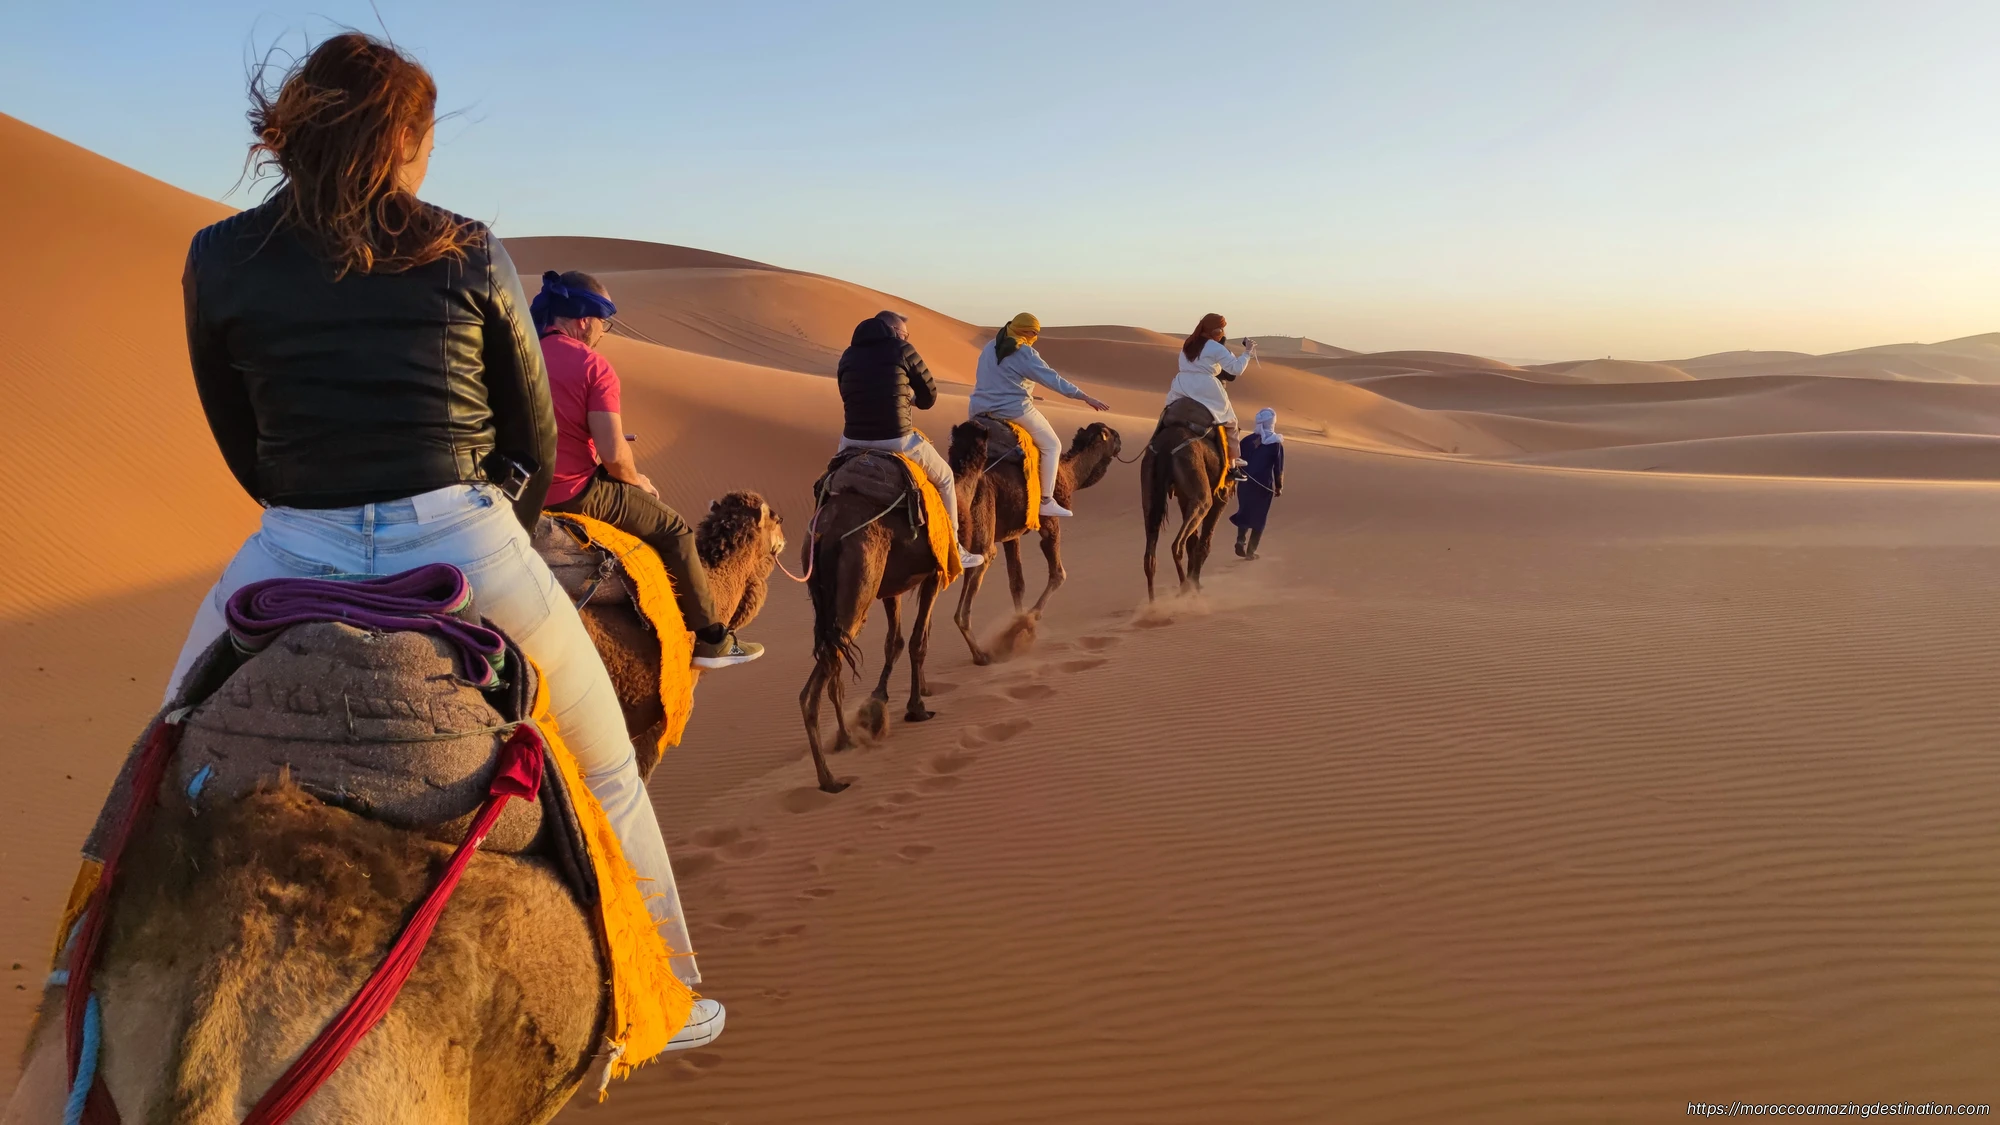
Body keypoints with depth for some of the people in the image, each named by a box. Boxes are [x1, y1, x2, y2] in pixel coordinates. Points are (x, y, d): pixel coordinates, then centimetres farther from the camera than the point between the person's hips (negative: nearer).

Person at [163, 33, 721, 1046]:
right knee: (605, 769, 19)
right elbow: (536, 438, 10)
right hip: (463, 544, 0)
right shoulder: (469, 255, 3)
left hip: (295, 554, 1)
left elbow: (242, 447, 13)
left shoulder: (217, 260, 4)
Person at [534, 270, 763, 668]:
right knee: (674, 528, 11)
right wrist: (636, 480, 2)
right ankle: (711, 639, 16)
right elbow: (613, 453, -20)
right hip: (575, 493, -8)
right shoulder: (593, 366, -15)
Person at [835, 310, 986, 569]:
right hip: (896, 442, -4)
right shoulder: (901, 350, -1)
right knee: (945, 477, 21)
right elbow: (929, 397, 7)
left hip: (854, 442, 4)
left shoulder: (849, 355, 11)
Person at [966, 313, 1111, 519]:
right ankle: (1046, 501, 1)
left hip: (981, 409, 6)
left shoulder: (990, 348, 13)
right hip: (1014, 410, -6)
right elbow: (1054, 380, -12)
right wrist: (1085, 397, -10)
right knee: (1051, 445, 8)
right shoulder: (1025, 354, -9)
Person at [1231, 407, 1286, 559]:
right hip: (1264, 485, -2)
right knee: (1259, 517, 9)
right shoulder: (1276, 444, -7)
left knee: (1245, 513, 16)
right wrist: (1279, 487, 7)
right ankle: (1251, 550, 9)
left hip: (1245, 483, 2)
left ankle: (1241, 540, -7)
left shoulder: (1247, 440, 0)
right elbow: (1279, 468, -5)